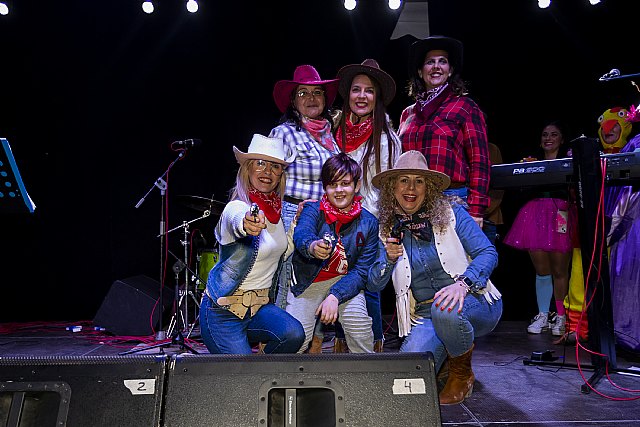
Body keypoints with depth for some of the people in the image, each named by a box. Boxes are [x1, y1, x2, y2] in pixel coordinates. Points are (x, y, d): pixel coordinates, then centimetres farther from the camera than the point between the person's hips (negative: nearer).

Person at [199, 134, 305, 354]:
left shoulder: (277, 207, 2)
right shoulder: (237, 207, -19)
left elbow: (284, 251, 15)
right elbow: (237, 222, -45)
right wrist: (247, 224, -68)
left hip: (261, 304, 6)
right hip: (224, 311, -5)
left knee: (293, 334, -22)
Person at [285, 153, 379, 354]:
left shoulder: (369, 222, -3)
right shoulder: (313, 209, -8)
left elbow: (362, 271, -7)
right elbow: (301, 234, -31)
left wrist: (335, 295, -23)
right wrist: (312, 246, -56)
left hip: (344, 281, 1)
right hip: (307, 283, -1)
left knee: (359, 323, -23)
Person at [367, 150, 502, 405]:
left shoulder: (450, 213, -2)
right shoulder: (388, 229, 4)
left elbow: (488, 252, -11)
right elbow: (373, 284, 2)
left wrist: (463, 283, -29)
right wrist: (389, 260, -18)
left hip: (474, 304, -2)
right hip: (425, 317, 2)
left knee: (444, 309, -37)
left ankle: (462, 373, -4)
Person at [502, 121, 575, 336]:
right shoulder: (532, 161, 23)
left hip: (560, 213, -2)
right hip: (535, 213, 3)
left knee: (559, 270, -4)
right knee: (541, 270, 2)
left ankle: (560, 317, 7)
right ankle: (543, 316, 10)